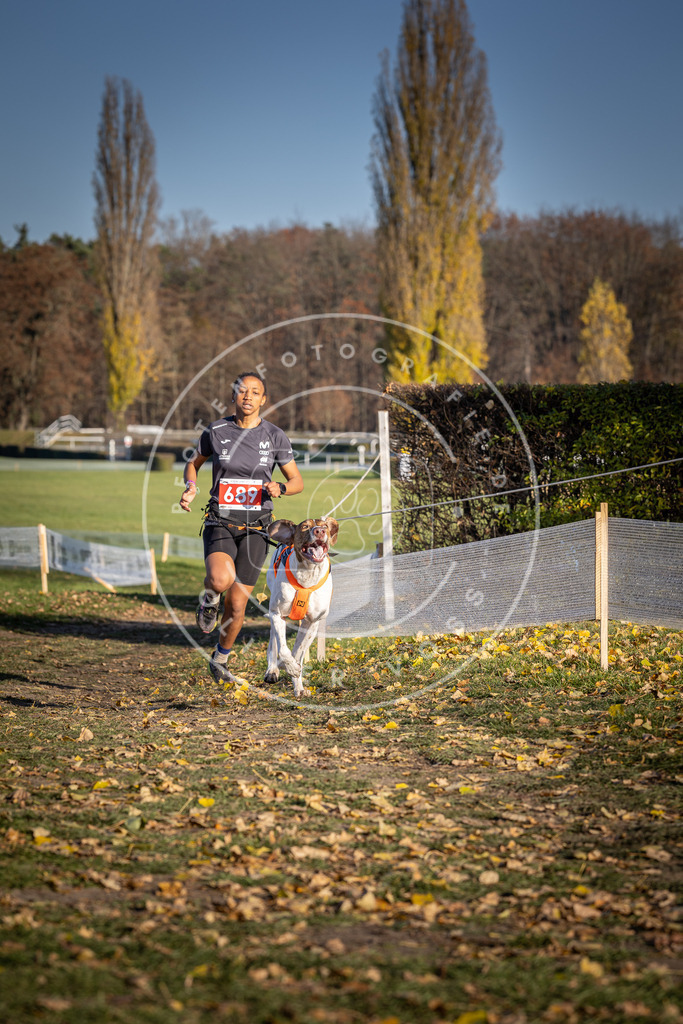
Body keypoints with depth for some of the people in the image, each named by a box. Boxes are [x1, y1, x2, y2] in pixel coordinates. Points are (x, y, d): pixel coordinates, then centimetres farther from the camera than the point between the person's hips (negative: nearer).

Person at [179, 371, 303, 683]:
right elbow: (193, 464, 16)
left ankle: (220, 659, 30)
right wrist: (191, 488, -4)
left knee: (236, 604, 3)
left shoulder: (275, 436, -1)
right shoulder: (216, 431, -1)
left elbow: (297, 482, 6)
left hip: (255, 529, 1)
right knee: (222, 578, -33)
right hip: (220, 524, -1)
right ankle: (209, 598, 5)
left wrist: (279, 488, -16)